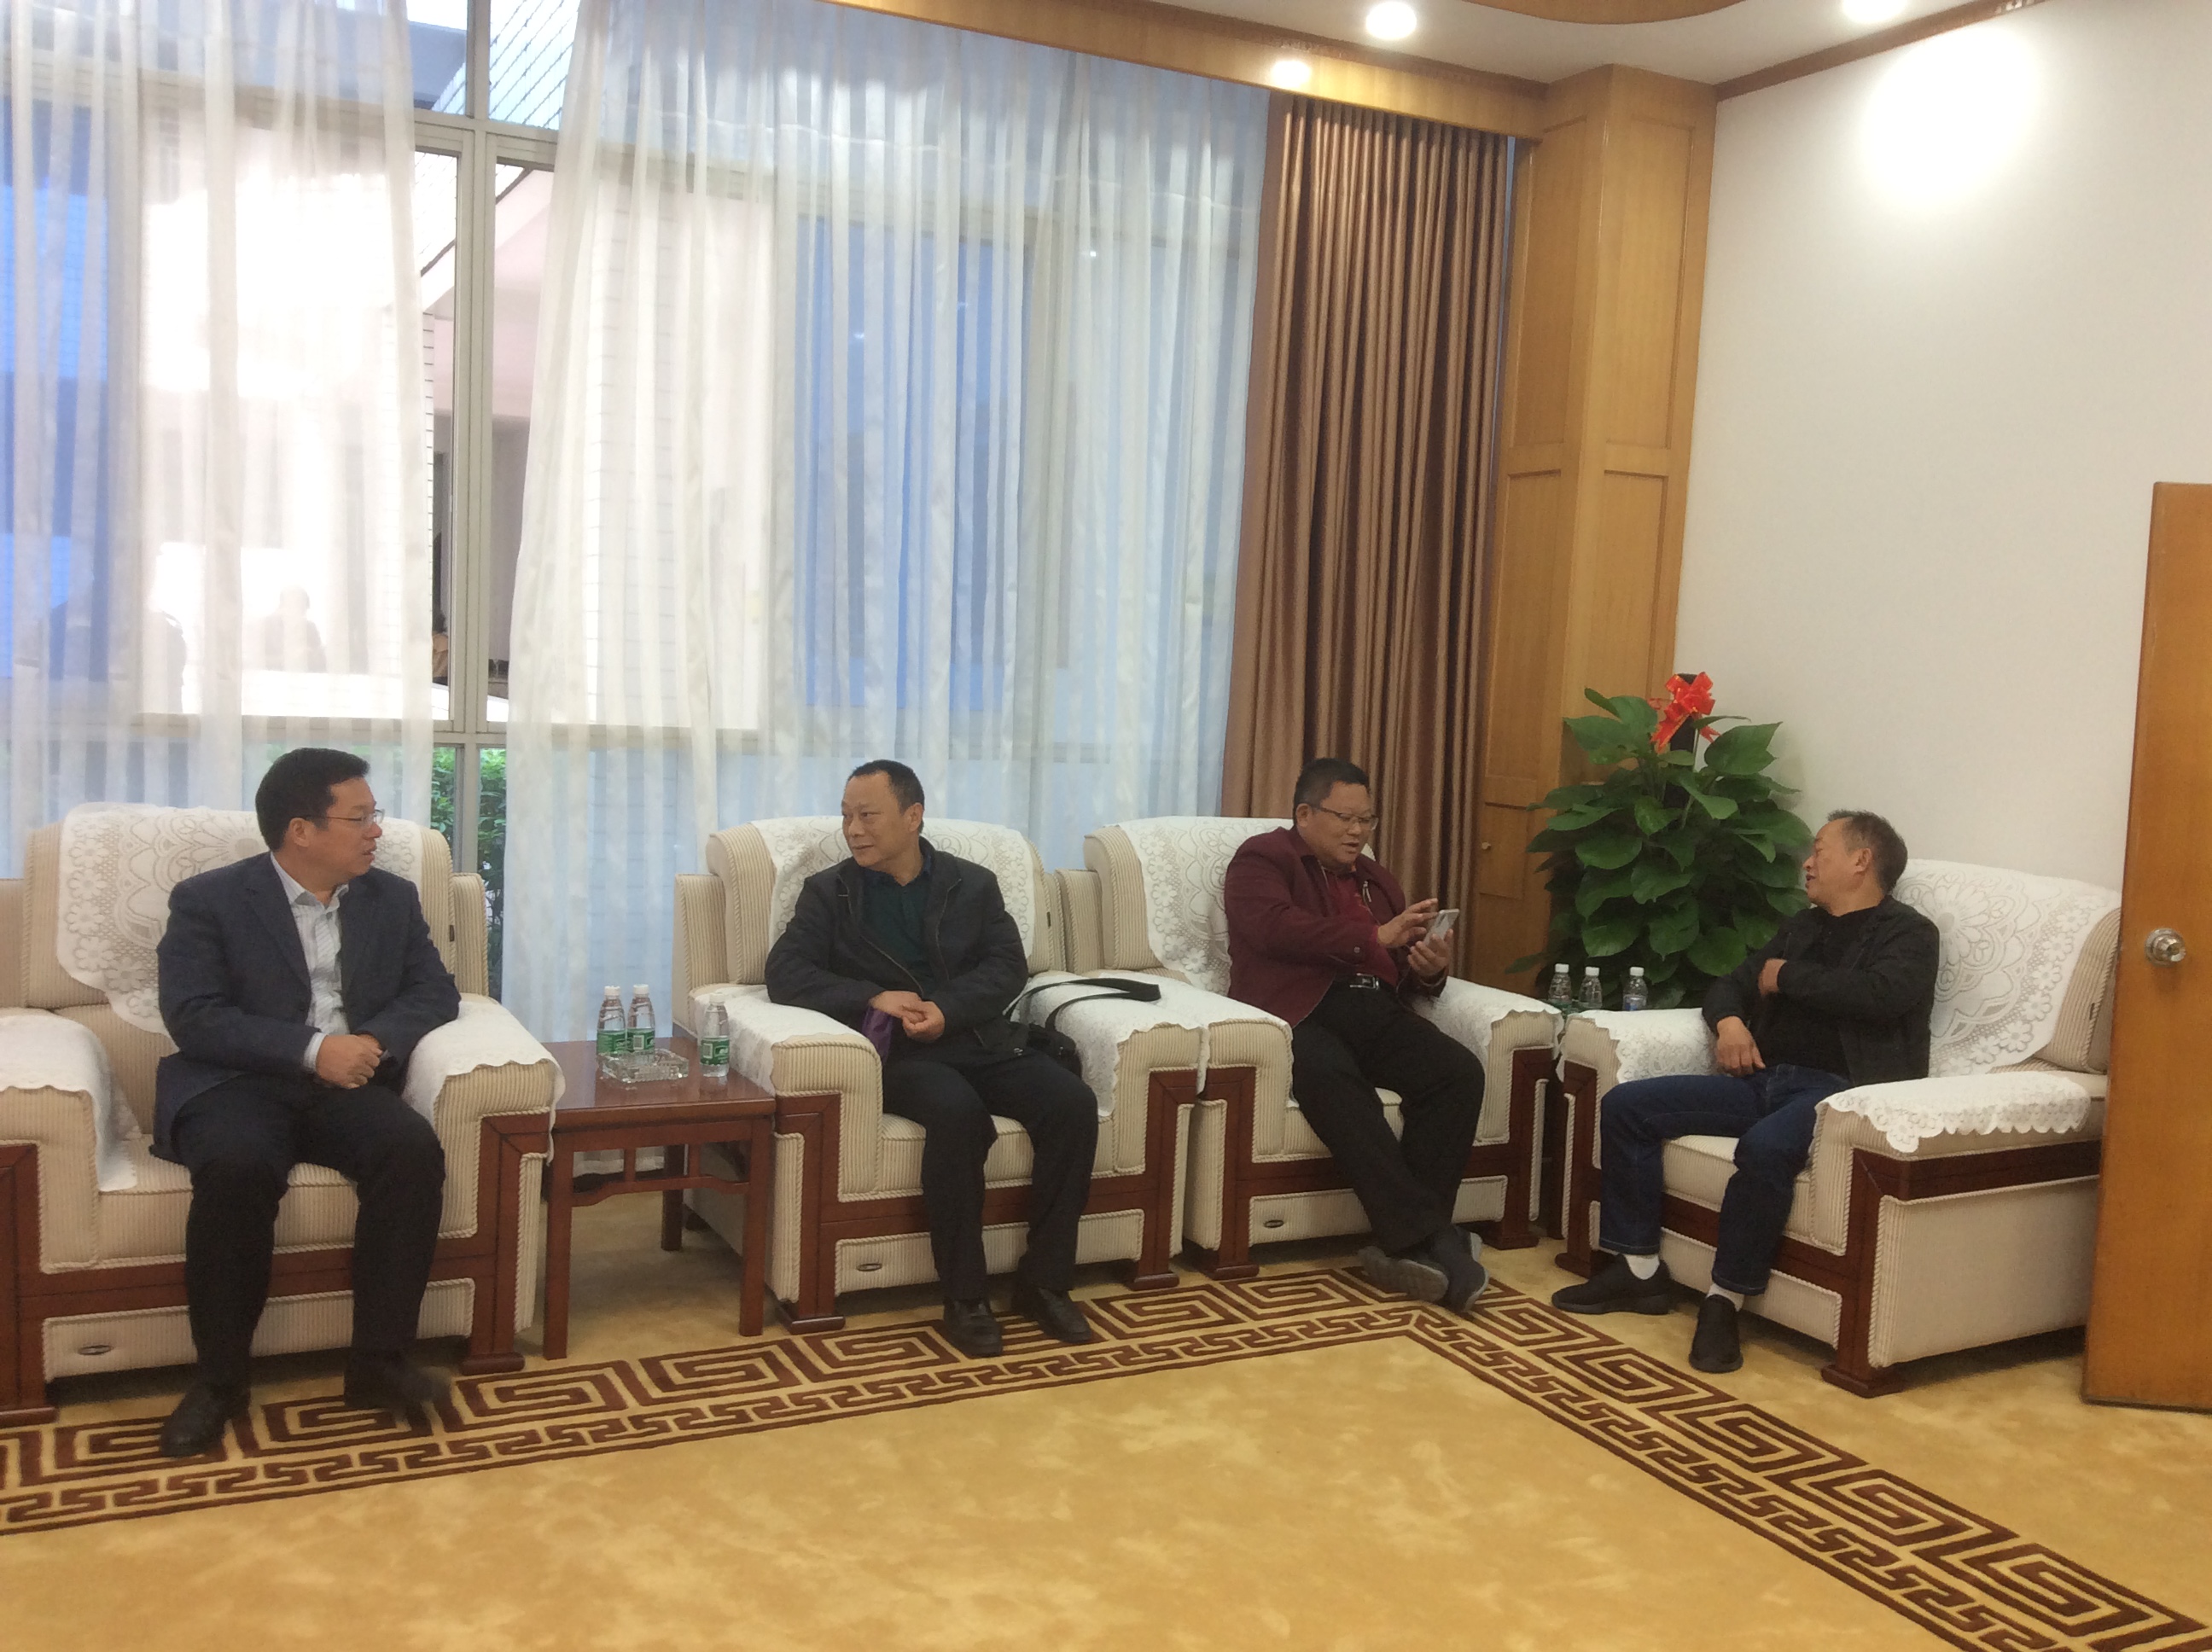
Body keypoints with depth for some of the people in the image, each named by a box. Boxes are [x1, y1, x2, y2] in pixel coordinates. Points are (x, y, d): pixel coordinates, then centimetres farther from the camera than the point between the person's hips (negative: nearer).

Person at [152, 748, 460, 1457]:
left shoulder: (393, 899, 13)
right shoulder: (208, 900, 0)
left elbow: (434, 992, 8)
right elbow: (192, 1016, -10)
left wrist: (376, 1040, -14)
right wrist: (313, 1048, -23)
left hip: (345, 1087, 3)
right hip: (235, 1084, -3)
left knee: (414, 1148, -29)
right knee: (238, 1165, -36)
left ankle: (378, 1362, -20)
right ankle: (218, 1378, -17)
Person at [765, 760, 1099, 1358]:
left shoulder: (973, 884, 14)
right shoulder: (828, 892, 10)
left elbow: (1009, 967, 3)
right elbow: (784, 973, -2)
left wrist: (948, 1010, -16)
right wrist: (873, 998, -16)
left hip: (982, 1041, 3)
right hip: (899, 1053, -3)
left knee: (1073, 1103, -24)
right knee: (958, 1111, -36)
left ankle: (1044, 1281, -12)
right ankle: (965, 1297, -25)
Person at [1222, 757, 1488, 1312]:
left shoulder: (1376, 879, 29)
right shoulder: (1262, 859, 10)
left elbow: (1404, 971, 24)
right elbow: (1277, 928, -11)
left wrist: (1430, 970, -1)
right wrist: (1375, 937, -16)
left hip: (1375, 1010, 6)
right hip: (1299, 1011, -6)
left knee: (1459, 1071, -24)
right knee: (1332, 1077, -38)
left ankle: (1407, 1241, -26)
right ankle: (1431, 1240, -38)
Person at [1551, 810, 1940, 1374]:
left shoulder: (1908, 932, 3)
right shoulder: (1804, 926, 25)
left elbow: (1882, 994, -19)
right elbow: (1728, 985, 28)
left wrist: (1785, 977, -6)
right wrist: (1728, 1021, 4)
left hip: (1837, 1088, -8)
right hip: (1761, 1079, 8)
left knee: (1765, 1146, -39)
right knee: (1625, 1106, -5)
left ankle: (1725, 1299, -23)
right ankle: (1638, 1268, 0)